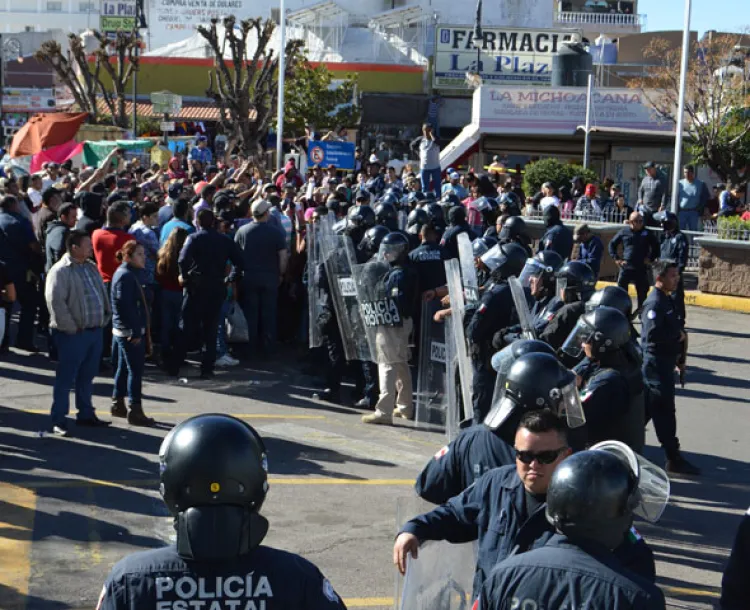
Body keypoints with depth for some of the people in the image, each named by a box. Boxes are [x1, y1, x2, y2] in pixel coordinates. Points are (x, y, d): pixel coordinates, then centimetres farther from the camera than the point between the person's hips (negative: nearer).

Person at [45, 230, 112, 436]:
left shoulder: (91, 267, 13)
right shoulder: (61, 271, -13)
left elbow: (103, 293, 20)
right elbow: (56, 301, -19)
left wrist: (105, 317, 10)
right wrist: (71, 327, -17)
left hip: (95, 331, 8)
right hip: (73, 334, -8)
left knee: (87, 376, 17)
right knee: (66, 378, 0)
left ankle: (86, 414, 28)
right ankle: (58, 421, 6)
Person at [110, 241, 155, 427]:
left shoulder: (128, 274, 16)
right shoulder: (126, 276, -16)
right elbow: (125, 307, -22)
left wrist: (139, 331, 20)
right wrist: (135, 333, -22)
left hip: (123, 332, 10)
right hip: (130, 332, -10)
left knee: (124, 368, 17)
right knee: (135, 369, -7)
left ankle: (118, 405, 27)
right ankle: (135, 411, -4)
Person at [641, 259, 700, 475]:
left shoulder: (667, 301, 14)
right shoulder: (654, 303, -17)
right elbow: (652, 333, -29)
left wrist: (679, 358, 20)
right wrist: (678, 335, -16)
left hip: (665, 362, 10)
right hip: (656, 362, -10)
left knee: (648, 407, 16)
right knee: (664, 411, -5)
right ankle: (674, 459, -1)